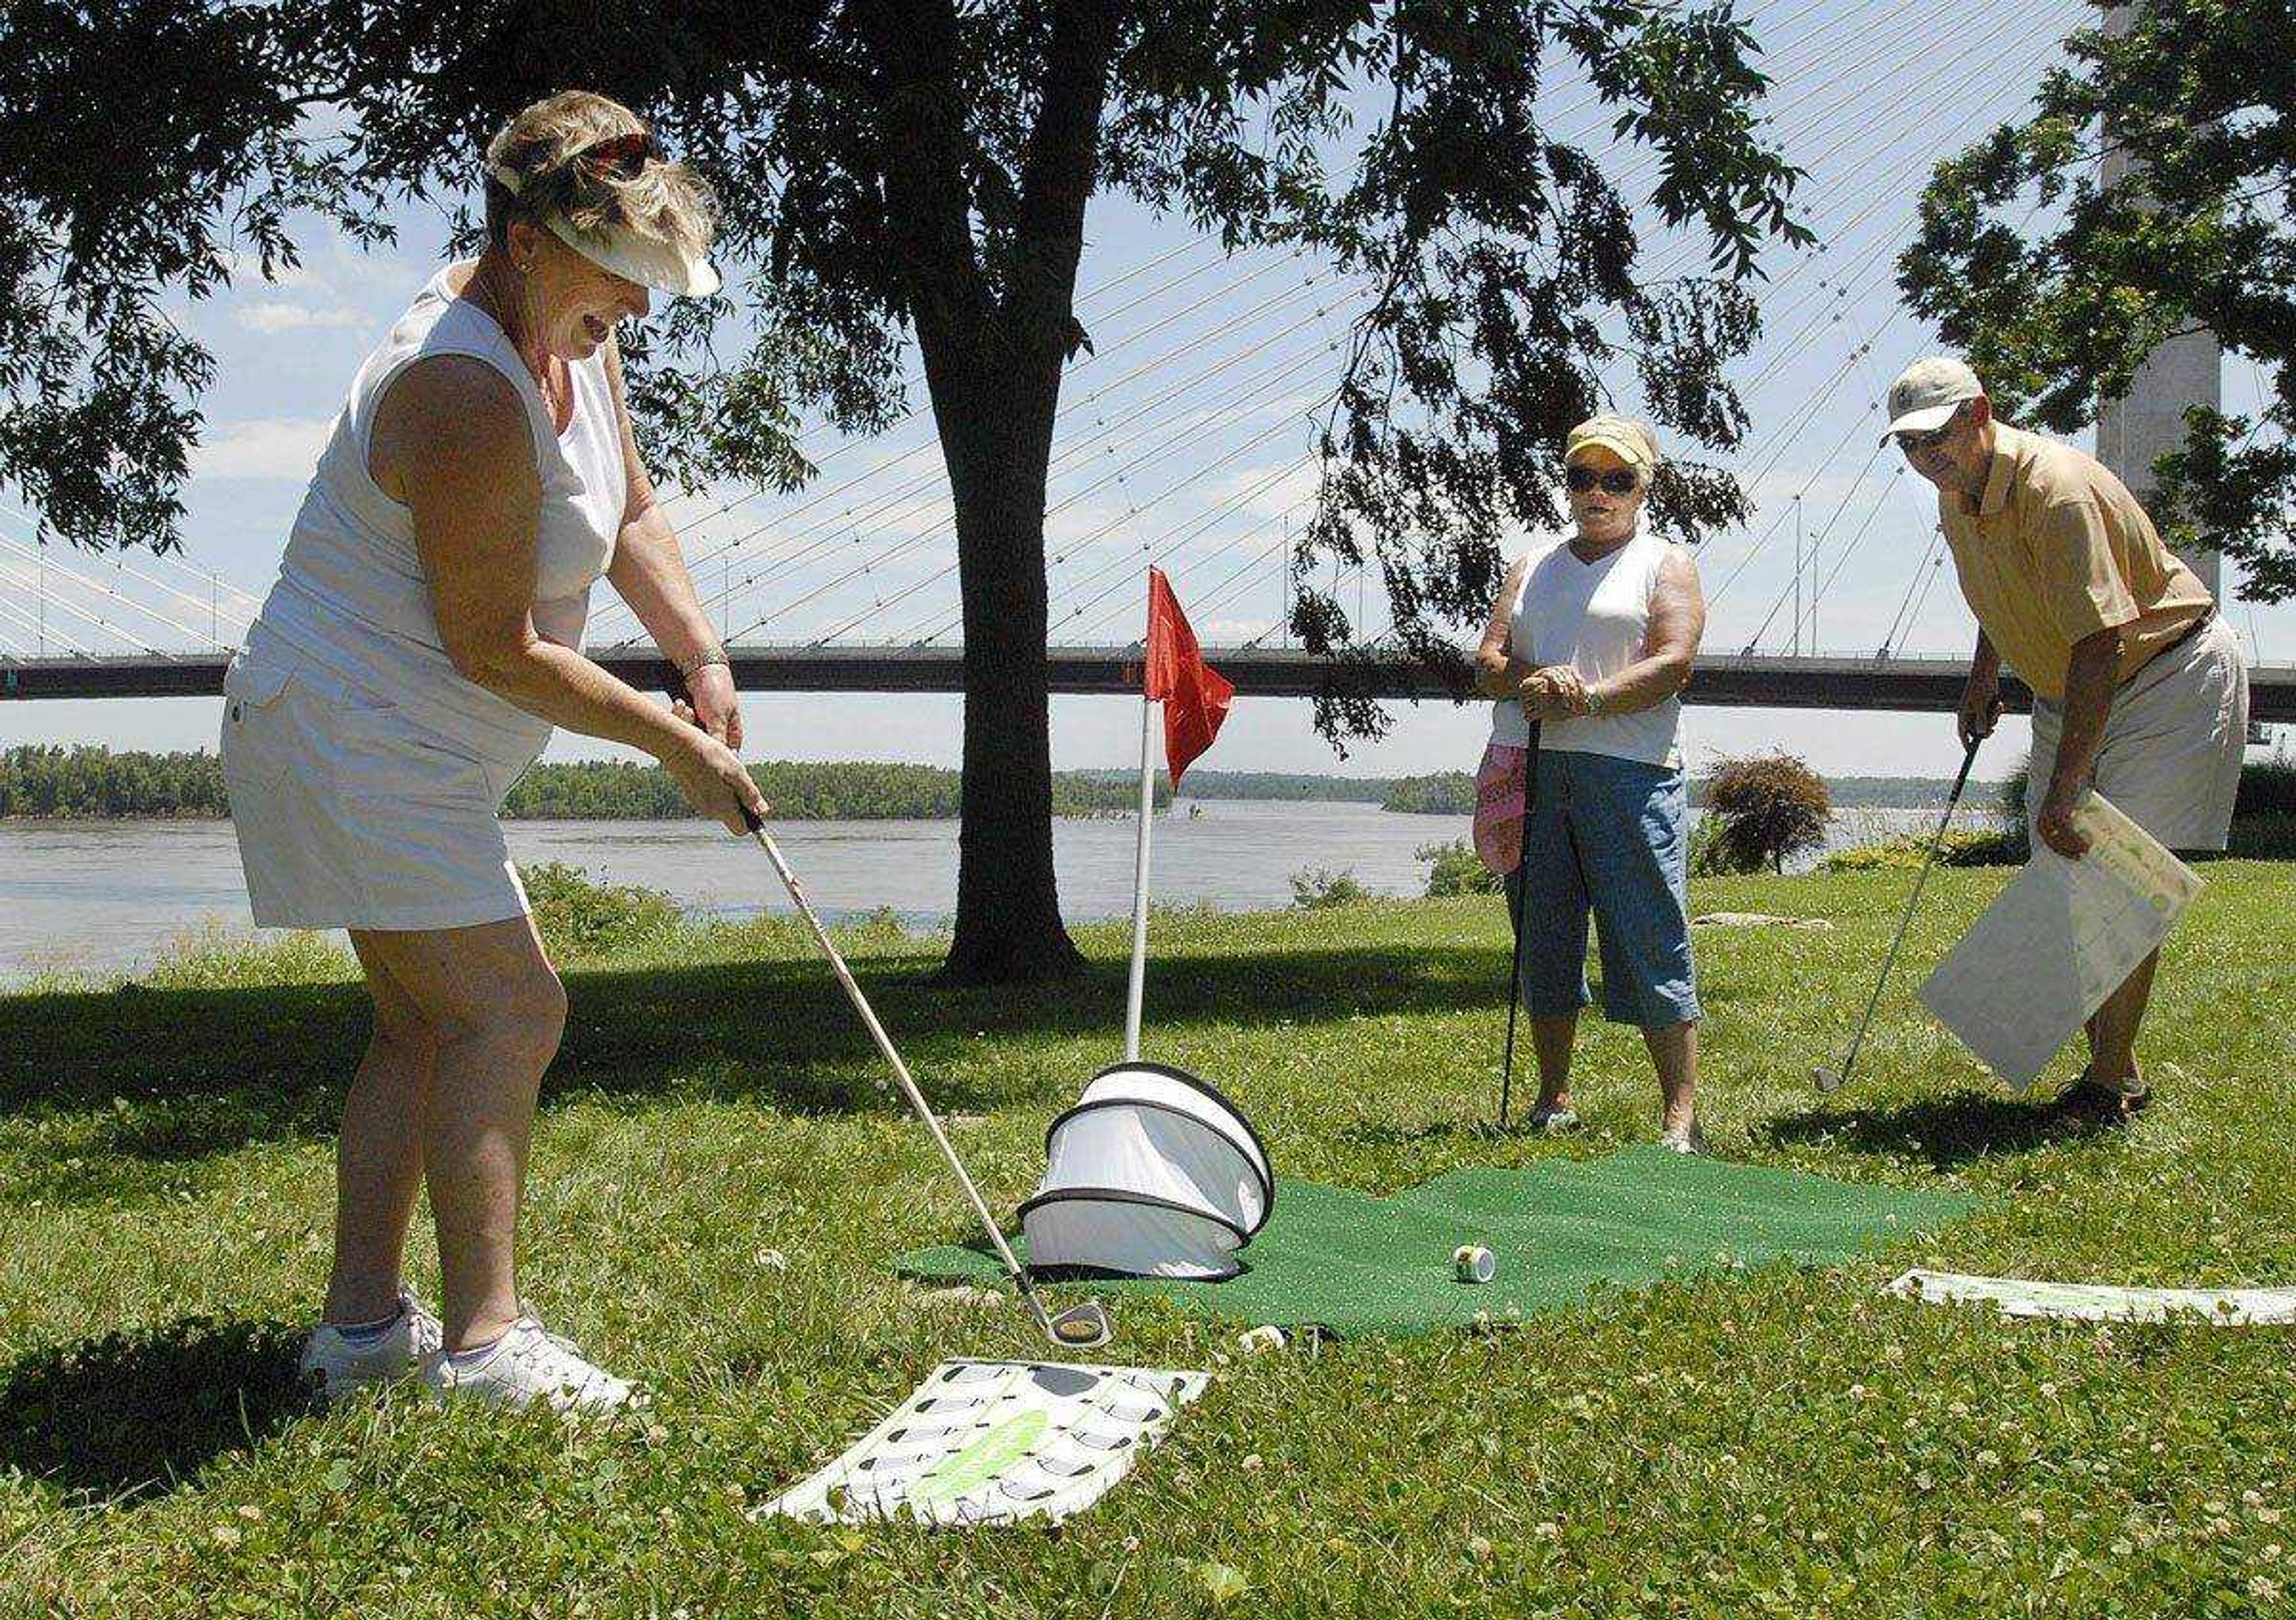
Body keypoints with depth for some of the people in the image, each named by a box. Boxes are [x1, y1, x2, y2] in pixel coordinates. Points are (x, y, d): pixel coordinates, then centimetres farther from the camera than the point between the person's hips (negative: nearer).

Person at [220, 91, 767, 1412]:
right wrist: (676, 747, -15)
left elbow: (631, 512, 15)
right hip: (357, 740, -11)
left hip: (411, 750, 11)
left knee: (428, 1023, 12)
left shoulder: (571, 333, 5)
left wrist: (703, 659, 0)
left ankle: (363, 1324, 17)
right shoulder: (466, 392, -26)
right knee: (509, 1008, -15)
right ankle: (484, 1340, -15)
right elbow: (497, 650, -22)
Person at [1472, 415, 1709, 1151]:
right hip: (1531, 772, 5)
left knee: (1653, 943, -8)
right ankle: (1553, 1099, 17)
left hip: (1628, 772, -5)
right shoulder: (1532, 568, 22)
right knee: (1544, 938, 7)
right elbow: (1488, 659, 11)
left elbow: (1672, 663, -6)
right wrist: (1528, 684, -11)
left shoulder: (1667, 564, 9)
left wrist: (1585, 700, -16)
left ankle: (1681, 1116, -8)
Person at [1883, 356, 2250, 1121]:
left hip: (2170, 676, -9)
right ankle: (2111, 1065, 16)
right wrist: (1984, 677, 18)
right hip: (2069, 691, 9)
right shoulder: (1957, 492, 0)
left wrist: (2064, 788, -34)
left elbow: (2099, 643, -33)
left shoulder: (2055, 489, -29)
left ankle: (2113, 1081, -6)